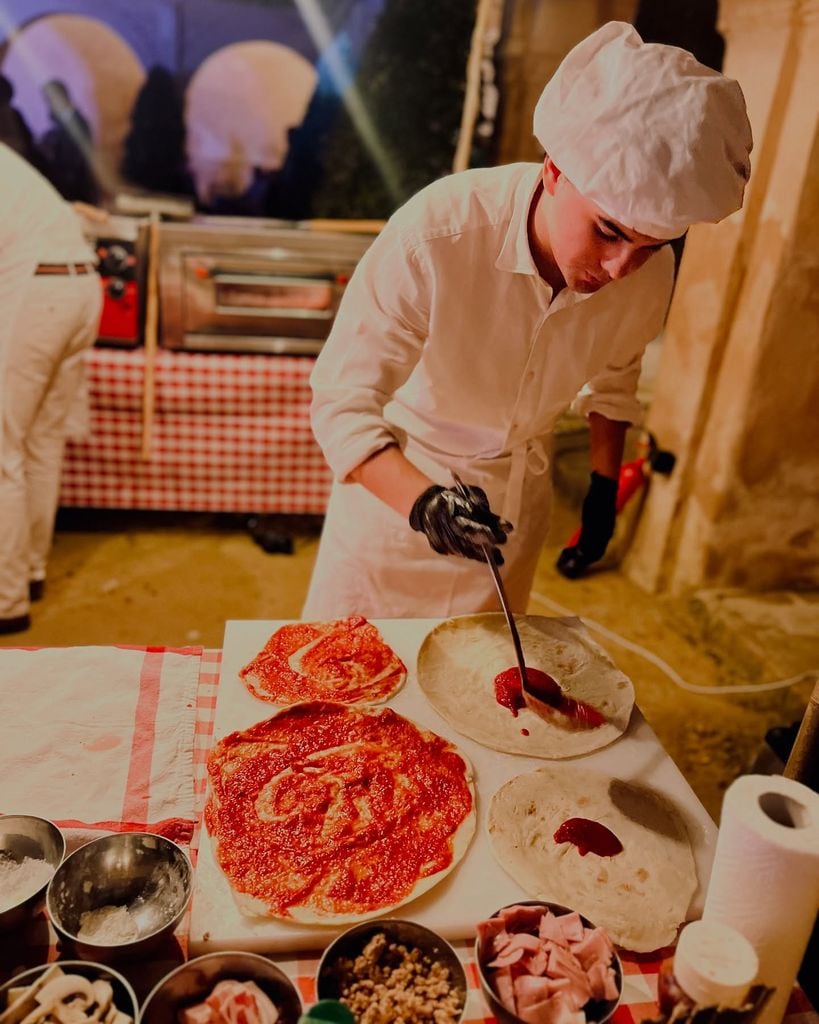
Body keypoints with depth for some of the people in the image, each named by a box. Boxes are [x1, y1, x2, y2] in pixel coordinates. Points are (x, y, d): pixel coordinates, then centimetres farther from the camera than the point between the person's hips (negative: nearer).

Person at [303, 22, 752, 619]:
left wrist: (605, 486, 11)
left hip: (517, 502, 4)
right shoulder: (435, 235, -32)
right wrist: (422, 501, -45)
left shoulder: (647, 274, -17)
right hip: (395, 482, -3)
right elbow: (342, 404, -29)